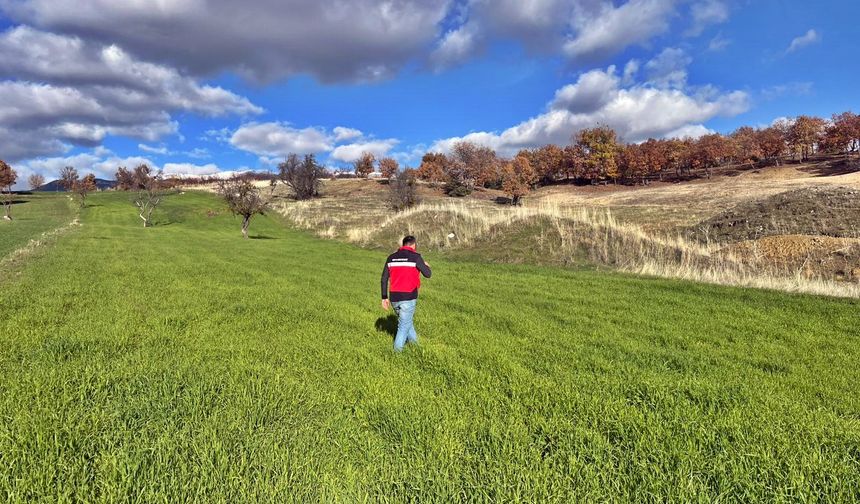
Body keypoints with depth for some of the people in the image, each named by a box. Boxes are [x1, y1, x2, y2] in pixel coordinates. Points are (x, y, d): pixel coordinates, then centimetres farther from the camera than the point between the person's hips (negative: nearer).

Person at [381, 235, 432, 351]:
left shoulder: (391, 257, 8)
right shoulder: (415, 257, -7)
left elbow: (384, 279, 6)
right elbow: (427, 274, -2)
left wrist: (384, 297, 12)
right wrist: (426, 266, 20)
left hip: (394, 297, 5)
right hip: (409, 297, -5)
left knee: (406, 319, 26)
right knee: (404, 325, 6)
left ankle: (414, 340, 34)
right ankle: (397, 350, 6)